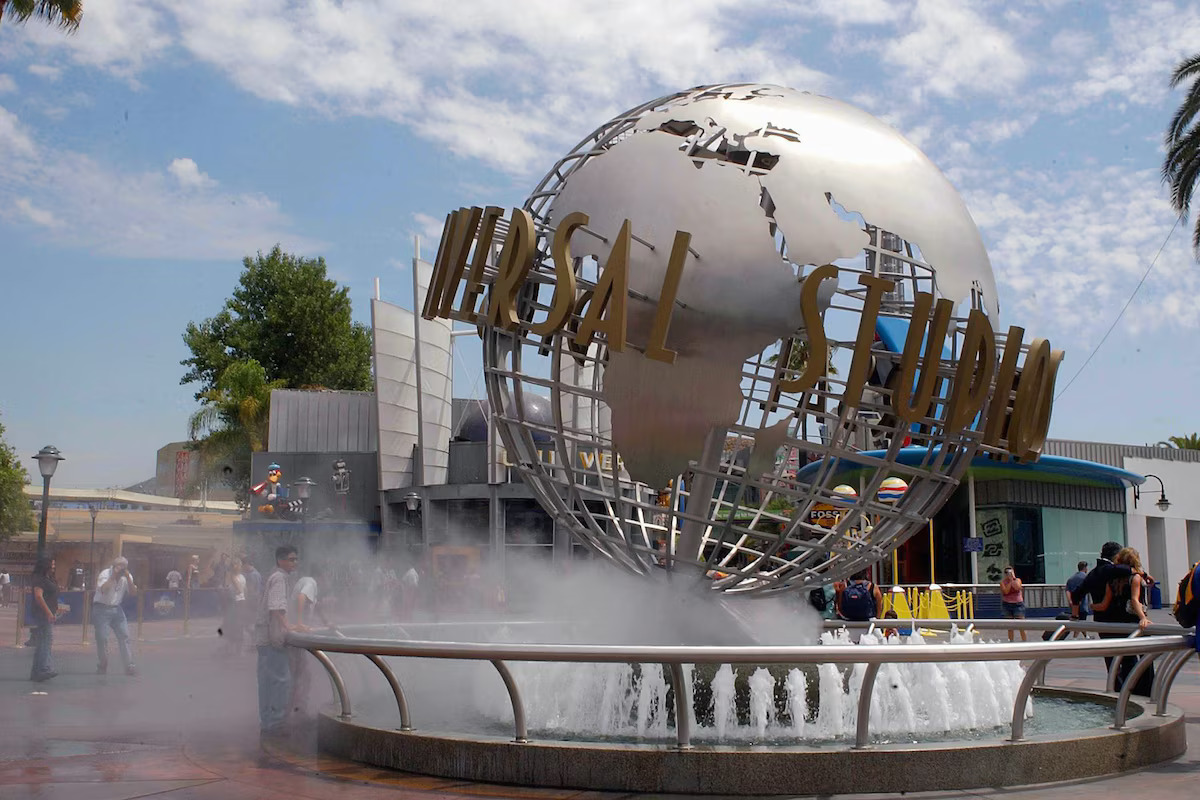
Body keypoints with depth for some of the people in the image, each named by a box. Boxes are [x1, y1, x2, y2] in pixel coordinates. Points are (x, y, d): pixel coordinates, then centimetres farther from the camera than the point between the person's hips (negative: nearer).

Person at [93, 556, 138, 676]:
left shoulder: (127, 577, 4)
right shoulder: (105, 574, -11)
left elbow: (133, 592, -7)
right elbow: (103, 589, -29)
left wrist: (128, 577, -16)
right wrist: (113, 576, -27)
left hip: (116, 609, 4)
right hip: (102, 608, -4)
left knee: (124, 636, -3)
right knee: (102, 638, -6)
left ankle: (129, 665, -2)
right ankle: (103, 665, 11)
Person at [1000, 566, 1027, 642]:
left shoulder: (1018, 580, 3)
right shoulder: (1003, 582, 2)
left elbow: (1018, 588, -17)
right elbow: (1006, 591, -14)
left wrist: (1013, 578, -12)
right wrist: (1010, 580, -12)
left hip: (1018, 604, -1)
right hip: (1007, 604, 1)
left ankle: (1025, 641, -6)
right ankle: (1011, 642, 10)